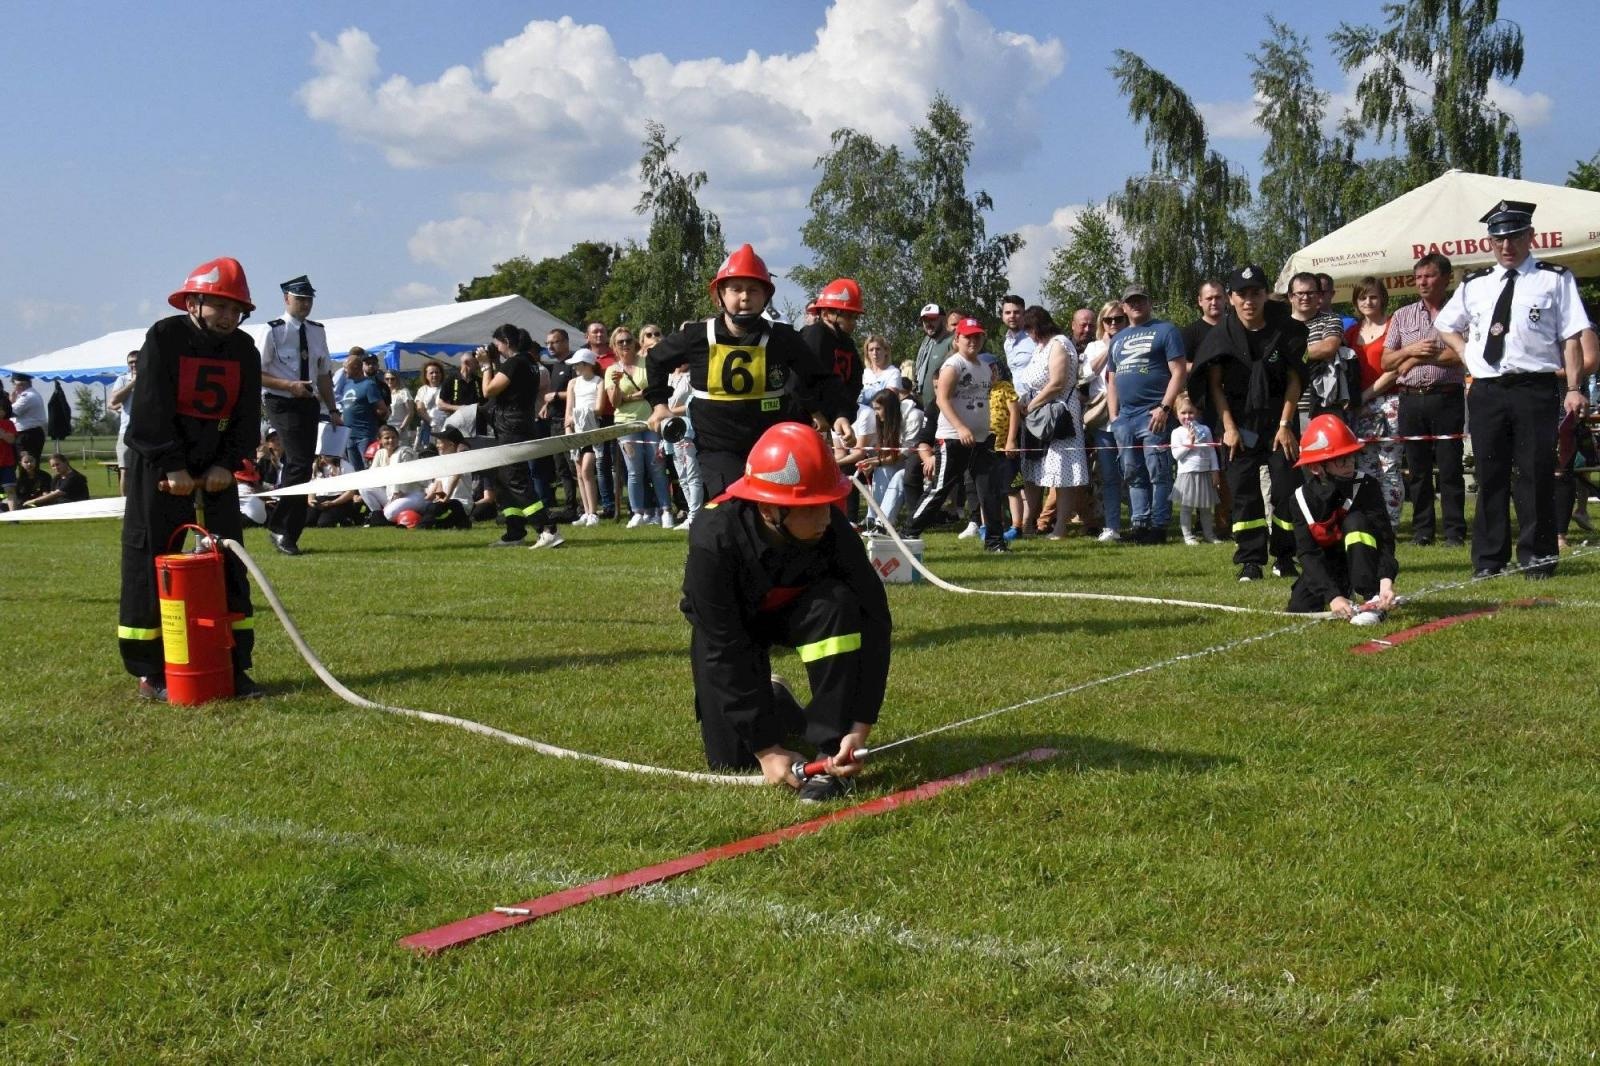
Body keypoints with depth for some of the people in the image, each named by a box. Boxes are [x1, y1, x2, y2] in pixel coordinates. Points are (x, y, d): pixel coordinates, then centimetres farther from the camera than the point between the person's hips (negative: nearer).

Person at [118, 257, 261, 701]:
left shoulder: (244, 349, 5)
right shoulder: (164, 338, -9)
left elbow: (247, 416, 2)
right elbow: (152, 409, -15)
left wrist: (227, 465, -11)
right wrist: (173, 467, -20)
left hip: (216, 469, 5)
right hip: (158, 467, -5)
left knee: (228, 562, 3)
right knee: (149, 563, -2)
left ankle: (234, 666, 9)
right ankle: (151, 672, 5)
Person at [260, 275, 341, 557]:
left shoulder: (317, 331, 10)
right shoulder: (273, 331, -7)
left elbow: (324, 373, 17)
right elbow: (257, 374, -9)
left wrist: (333, 410, 13)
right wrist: (289, 385, -20)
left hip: (309, 403, 6)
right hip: (281, 404, -6)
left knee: (298, 465, 7)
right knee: (300, 463, -16)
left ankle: (286, 533, 16)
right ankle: (280, 527, -6)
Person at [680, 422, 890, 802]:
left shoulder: (833, 530, -31)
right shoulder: (713, 539, -36)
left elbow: (873, 622, -25)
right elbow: (727, 653, -32)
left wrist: (860, 728, -32)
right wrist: (767, 749, -32)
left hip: (796, 612, 1)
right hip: (727, 626, -1)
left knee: (839, 604, -33)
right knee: (733, 758, -10)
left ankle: (831, 751, -22)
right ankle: (772, 702, 25)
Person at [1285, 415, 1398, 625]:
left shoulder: (1365, 486, -18)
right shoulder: (1302, 499, -14)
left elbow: (1385, 537, -24)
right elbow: (1308, 554, -20)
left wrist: (1386, 579, -43)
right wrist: (1332, 596, -34)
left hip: (1363, 565, -2)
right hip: (1326, 568, 2)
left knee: (1356, 521, -29)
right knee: (1299, 609, -19)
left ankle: (1372, 600, -30)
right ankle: (1345, 593, 12)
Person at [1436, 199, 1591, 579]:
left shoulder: (1555, 280, 3)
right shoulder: (1474, 285, 13)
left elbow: (1572, 338, -2)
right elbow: (1445, 327, 28)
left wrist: (1574, 388, -11)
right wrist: (1468, 354, 10)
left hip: (1535, 389, -3)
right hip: (1486, 389, 3)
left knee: (1536, 473, -2)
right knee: (1490, 475, 6)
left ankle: (1537, 557, 7)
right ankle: (1489, 559, 13)